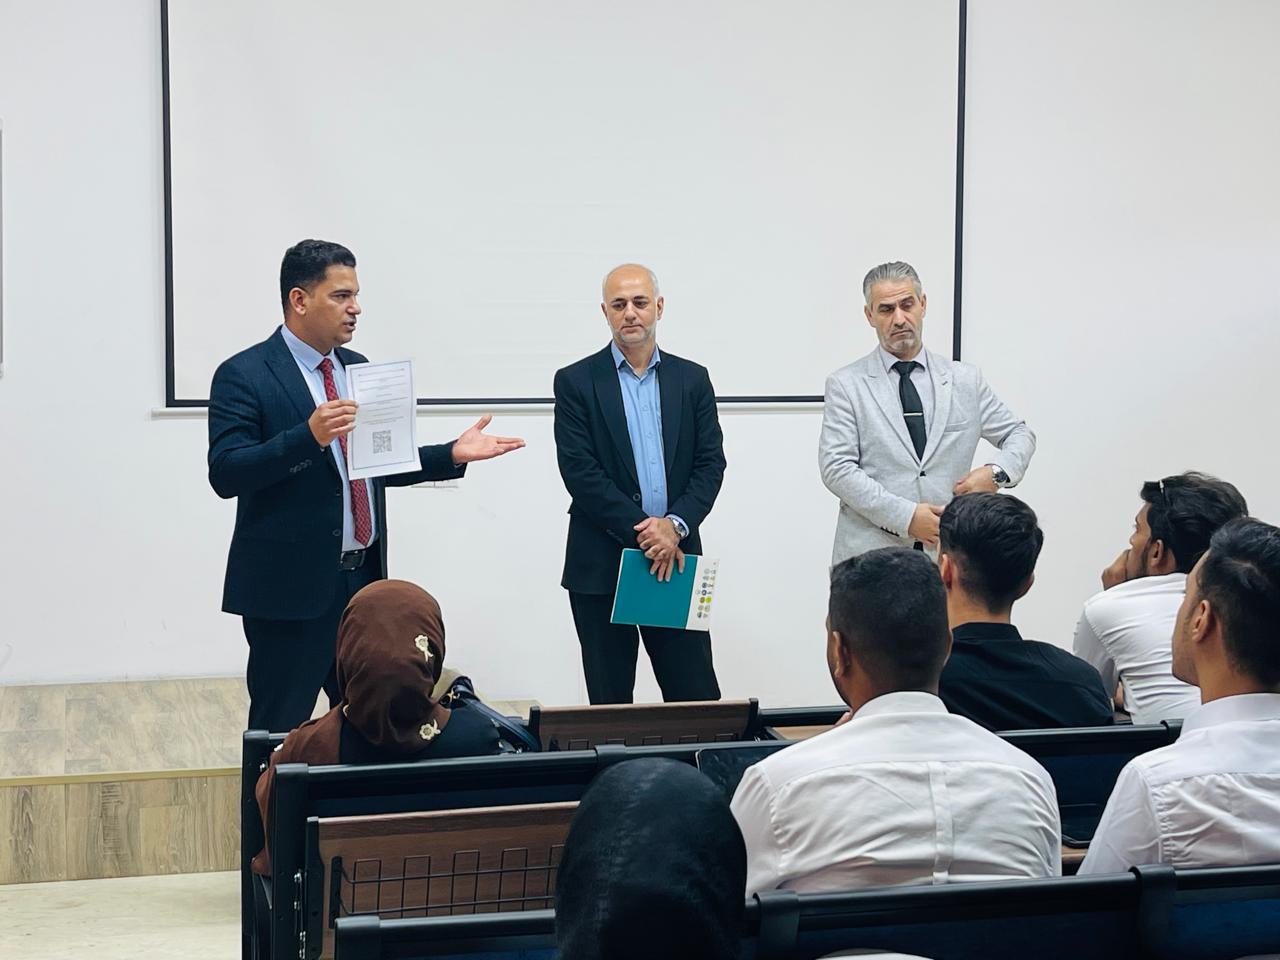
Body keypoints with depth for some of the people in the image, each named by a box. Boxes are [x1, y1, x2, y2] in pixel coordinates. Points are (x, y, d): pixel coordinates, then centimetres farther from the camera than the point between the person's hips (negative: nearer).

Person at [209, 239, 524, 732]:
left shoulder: (356, 368, 13)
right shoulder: (244, 376, -9)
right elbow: (225, 474, -19)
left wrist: (452, 455, 7)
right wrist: (309, 436, -30)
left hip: (364, 578, 7)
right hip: (292, 585, -7)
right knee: (279, 734, 2)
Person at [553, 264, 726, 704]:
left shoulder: (692, 379, 9)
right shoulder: (576, 382, 0)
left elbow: (711, 464, 4)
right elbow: (580, 471, -8)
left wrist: (674, 524, -13)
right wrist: (642, 532, -14)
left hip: (675, 560, 2)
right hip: (601, 567, -2)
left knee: (698, 699, 2)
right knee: (609, 701, 5)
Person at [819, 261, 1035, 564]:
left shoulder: (966, 380, 11)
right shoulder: (846, 385, 3)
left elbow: (1020, 435, 19)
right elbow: (836, 468, -6)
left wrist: (997, 472, -4)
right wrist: (905, 516, -16)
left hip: (947, 553, 2)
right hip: (871, 554, -2)